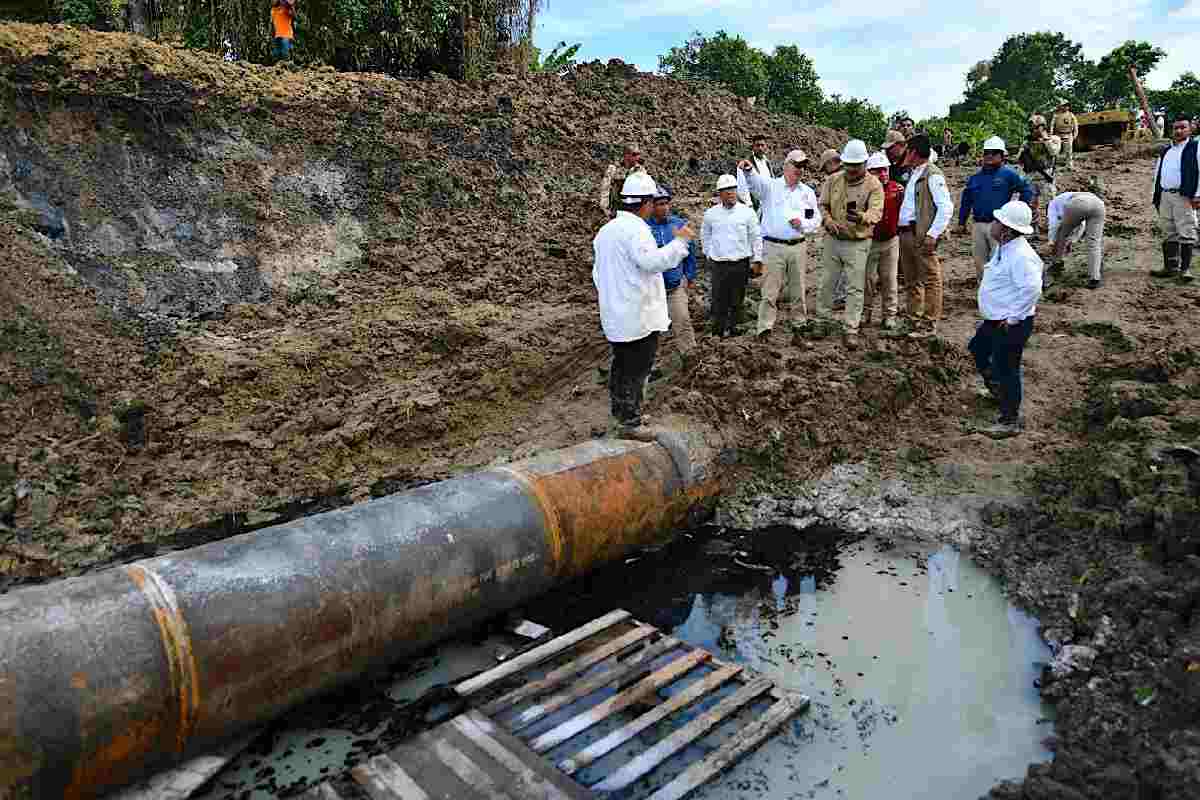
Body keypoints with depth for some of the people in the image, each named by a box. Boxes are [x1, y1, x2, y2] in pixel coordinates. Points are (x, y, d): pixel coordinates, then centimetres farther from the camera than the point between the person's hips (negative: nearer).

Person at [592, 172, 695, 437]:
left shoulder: (606, 229, 14)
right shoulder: (635, 228, -16)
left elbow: (598, 273, 20)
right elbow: (652, 261, -30)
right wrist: (680, 241, -23)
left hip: (615, 315, 9)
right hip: (639, 315, -9)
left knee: (621, 366, 17)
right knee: (636, 370, -1)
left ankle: (621, 415, 27)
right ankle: (630, 422, 5)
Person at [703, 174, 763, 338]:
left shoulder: (747, 212, 0)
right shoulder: (711, 214, 3)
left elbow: (755, 237, 6)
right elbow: (705, 235, 18)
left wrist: (757, 258, 3)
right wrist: (709, 254, 14)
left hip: (741, 263, 0)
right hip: (718, 264, 0)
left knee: (736, 300, 6)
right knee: (719, 300, -1)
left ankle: (730, 329, 19)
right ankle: (718, 331, 9)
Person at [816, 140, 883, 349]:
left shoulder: (873, 185, -9)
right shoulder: (833, 180, 3)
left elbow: (876, 212, -19)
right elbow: (822, 204, 7)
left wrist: (862, 217, -43)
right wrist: (827, 220, -15)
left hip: (858, 243, -3)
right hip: (833, 240, 4)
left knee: (855, 288, -2)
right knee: (826, 282, 12)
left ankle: (851, 330, 3)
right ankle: (822, 318, 29)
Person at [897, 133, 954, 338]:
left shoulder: (932, 175, -11)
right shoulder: (913, 174, 18)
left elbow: (946, 207, -16)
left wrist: (933, 234, -20)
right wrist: (902, 230, 12)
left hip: (922, 235, -10)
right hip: (906, 233, 10)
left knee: (930, 280, -3)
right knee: (911, 281, 16)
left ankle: (929, 324, 1)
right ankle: (914, 320, 26)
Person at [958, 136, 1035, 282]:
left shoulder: (1008, 174, -1)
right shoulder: (976, 177, 14)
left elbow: (1027, 189, -1)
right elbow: (966, 200, 19)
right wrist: (961, 222, 15)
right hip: (978, 225, 5)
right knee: (979, 262, 10)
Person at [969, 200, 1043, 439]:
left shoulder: (1021, 256, -26)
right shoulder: (1004, 248, 7)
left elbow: (1032, 288, -33)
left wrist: (1013, 317, -26)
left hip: (1012, 324, -11)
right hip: (995, 320, 11)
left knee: (1006, 369, -1)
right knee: (977, 348, 26)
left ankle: (1010, 422, 11)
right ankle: (998, 390, 44)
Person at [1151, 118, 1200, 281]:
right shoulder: (1165, 151, 20)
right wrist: (1157, 196, 14)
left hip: (1184, 196, -6)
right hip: (1165, 196, 6)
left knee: (1186, 233, -6)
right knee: (1169, 233, 7)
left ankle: (1185, 268, -4)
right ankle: (1170, 267, 11)